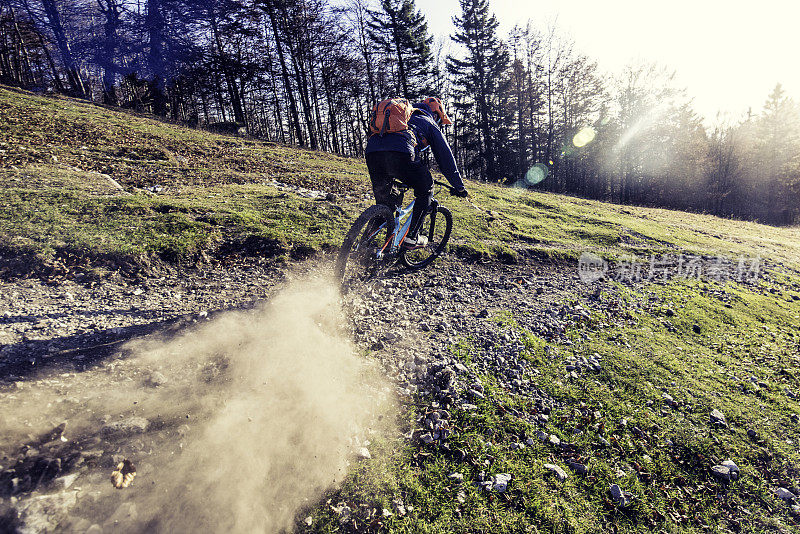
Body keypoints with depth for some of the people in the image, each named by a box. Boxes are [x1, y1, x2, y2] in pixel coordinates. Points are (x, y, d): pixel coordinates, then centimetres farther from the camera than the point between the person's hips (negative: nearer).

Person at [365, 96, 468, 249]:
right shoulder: (430, 124, 27)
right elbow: (445, 156, 25)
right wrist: (460, 187, 32)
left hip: (371, 151, 6)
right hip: (400, 153, -5)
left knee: (384, 199, 24)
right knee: (425, 189, 17)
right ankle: (412, 237, 14)